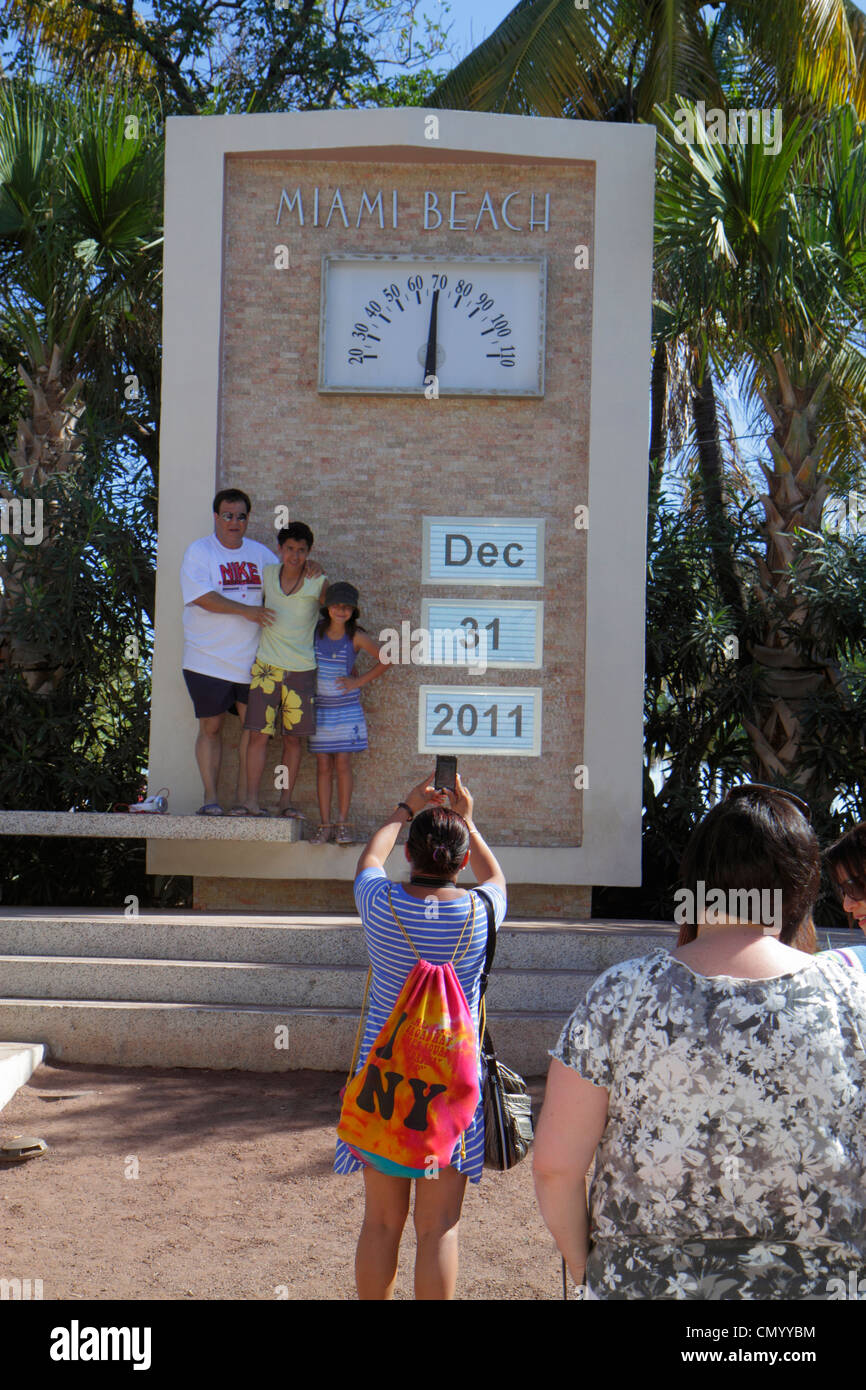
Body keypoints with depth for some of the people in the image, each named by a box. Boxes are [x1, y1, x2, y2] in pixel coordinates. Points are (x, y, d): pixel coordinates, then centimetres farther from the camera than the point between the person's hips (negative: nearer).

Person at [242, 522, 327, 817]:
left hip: (301, 670, -1)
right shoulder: (267, 574, 5)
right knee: (259, 734, -6)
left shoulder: (317, 583, -2)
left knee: (293, 737, 5)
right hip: (266, 667, 1)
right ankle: (252, 800, -2)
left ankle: (285, 801, 13)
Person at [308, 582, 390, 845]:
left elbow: (385, 660, 3)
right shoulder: (315, 630, -1)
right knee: (323, 766, 4)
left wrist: (359, 681, -1)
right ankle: (324, 825, 8)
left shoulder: (356, 637, -6)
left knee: (343, 765, -1)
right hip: (319, 707, 2)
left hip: (346, 708, -2)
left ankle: (343, 823, 8)